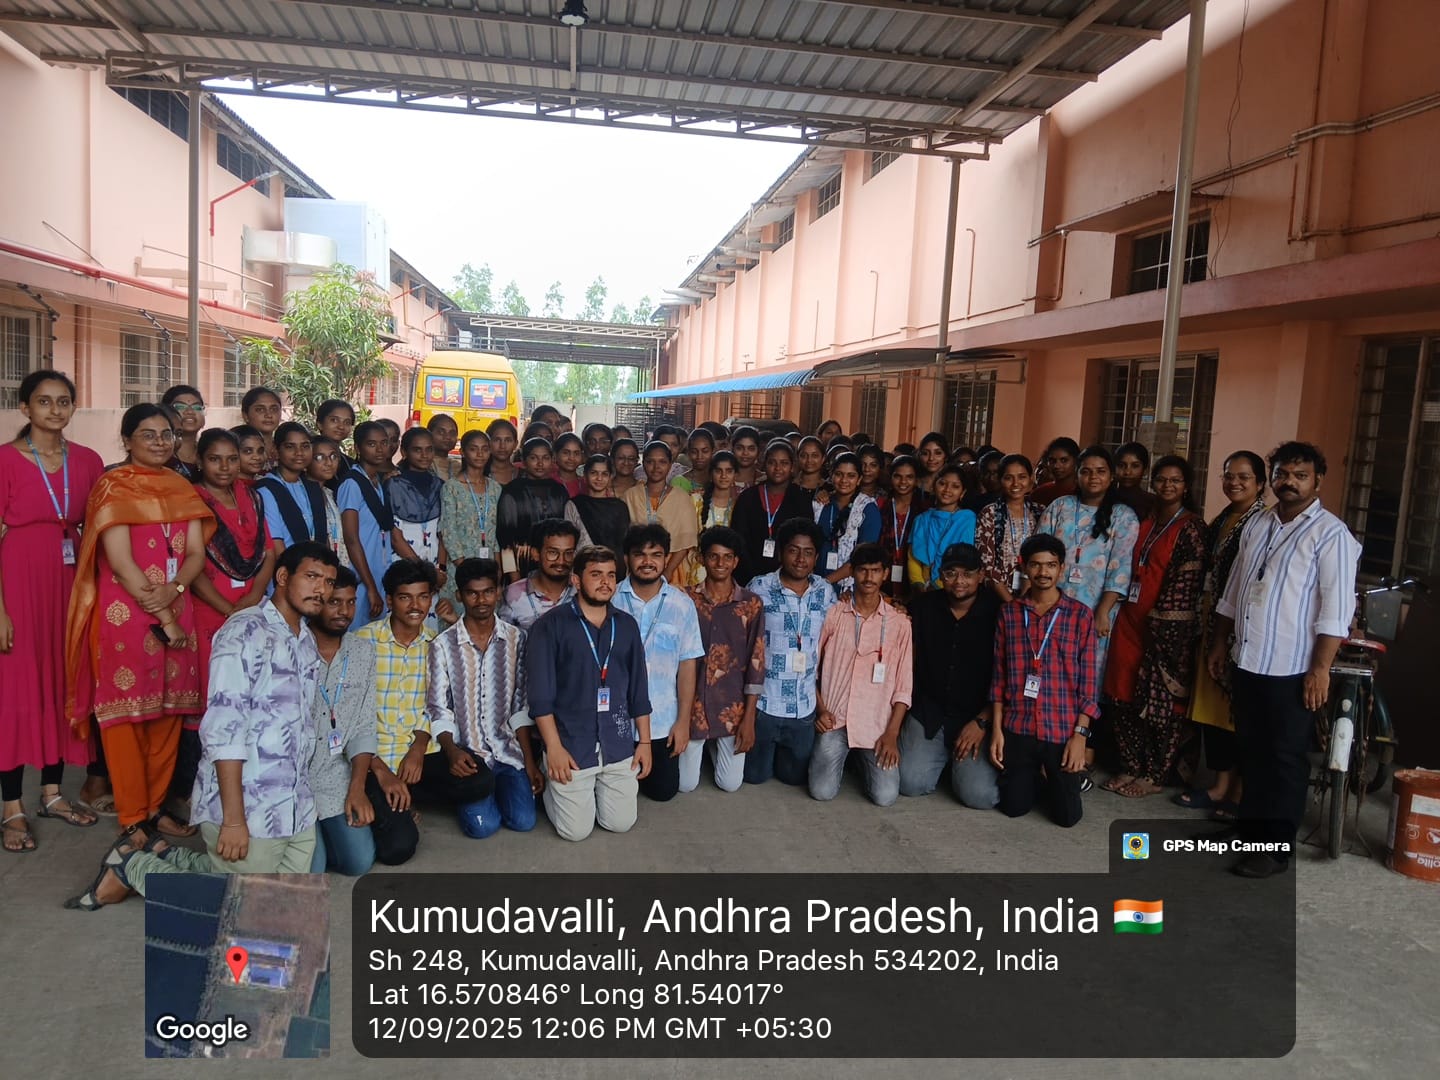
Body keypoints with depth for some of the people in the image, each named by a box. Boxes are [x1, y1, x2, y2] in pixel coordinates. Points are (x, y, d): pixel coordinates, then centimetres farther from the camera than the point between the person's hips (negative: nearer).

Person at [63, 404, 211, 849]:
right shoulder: (113, 487, -5)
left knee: (168, 711, 10)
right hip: (124, 613, -5)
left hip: (176, 611, 6)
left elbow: (196, 553, 5)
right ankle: (133, 819, 9)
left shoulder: (182, 488, 12)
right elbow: (120, 561, -13)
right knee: (126, 713, 1)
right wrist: (161, 617, -15)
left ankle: (155, 806, 22)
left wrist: (173, 589, -15)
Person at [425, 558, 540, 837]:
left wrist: (530, 761, 1)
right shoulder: (443, 645, -6)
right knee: (483, 825, -18)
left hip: (508, 750, 2)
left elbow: (521, 705, 4)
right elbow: (439, 711, -4)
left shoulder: (516, 639, 2)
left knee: (523, 821, -12)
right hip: (467, 753, -2)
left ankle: (497, 788, 20)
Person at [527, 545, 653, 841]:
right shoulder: (550, 626, -7)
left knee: (621, 823, 6)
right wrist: (553, 747, -14)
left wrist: (645, 741, 8)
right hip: (571, 744, -4)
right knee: (576, 830, 1)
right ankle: (550, 783, 30)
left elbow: (638, 689, 10)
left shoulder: (626, 626, 6)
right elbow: (541, 694, -10)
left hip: (619, 743, 4)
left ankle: (595, 791, 35)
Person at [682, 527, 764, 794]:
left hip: (732, 705, 0)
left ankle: (716, 746, 36)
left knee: (730, 784, 5)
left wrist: (749, 717, -8)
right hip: (692, 702, 0)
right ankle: (706, 744, 36)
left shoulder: (751, 604, -6)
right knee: (685, 784, 6)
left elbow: (756, 662, -5)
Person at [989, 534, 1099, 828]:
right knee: (1013, 807, 8)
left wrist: (1080, 734, -9)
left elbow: (1089, 679, -4)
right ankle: (1038, 778, 39)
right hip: (1017, 728, 2)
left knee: (1066, 815, 4)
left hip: (1063, 730, -1)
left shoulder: (1080, 615, -4)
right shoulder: (1009, 612, 1)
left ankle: (1055, 779, 36)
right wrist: (996, 728, 0)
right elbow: (999, 675, 3)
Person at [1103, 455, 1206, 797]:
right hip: (1133, 618, 7)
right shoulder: (1145, 522, 14)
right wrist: (1126, 611, 11)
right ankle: (1133, 767, 20)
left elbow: (1187, 580, -12)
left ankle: (1156, 775, 13)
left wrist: (1160, 617, -15)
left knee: (1161, 700, 1)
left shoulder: (1191, 527, -6)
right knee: (1125, 695, 7)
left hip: (1169, 626, -7)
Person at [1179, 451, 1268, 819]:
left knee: (1241, 708, 2)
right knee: (1213, 706, 11)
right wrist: (1205, 623, 13)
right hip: (1216, 625, 8)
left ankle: (1240, 792, 14)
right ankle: (1220, 786, 22)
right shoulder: (1218, 523, 13)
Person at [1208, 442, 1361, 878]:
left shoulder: (1331, 534, -9)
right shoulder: (1257, 524, 11)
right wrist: (1220, 643, 16)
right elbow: (1233, 590, 17)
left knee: (1285, 758, 3)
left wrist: (1320, 668, -17)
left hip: (1292, 669, -6)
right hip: (1247, 661, 6)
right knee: (1251, 751, 16)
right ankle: (1249, 826, 30)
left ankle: (1277, 846, 13)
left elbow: (1337, 609, -14)